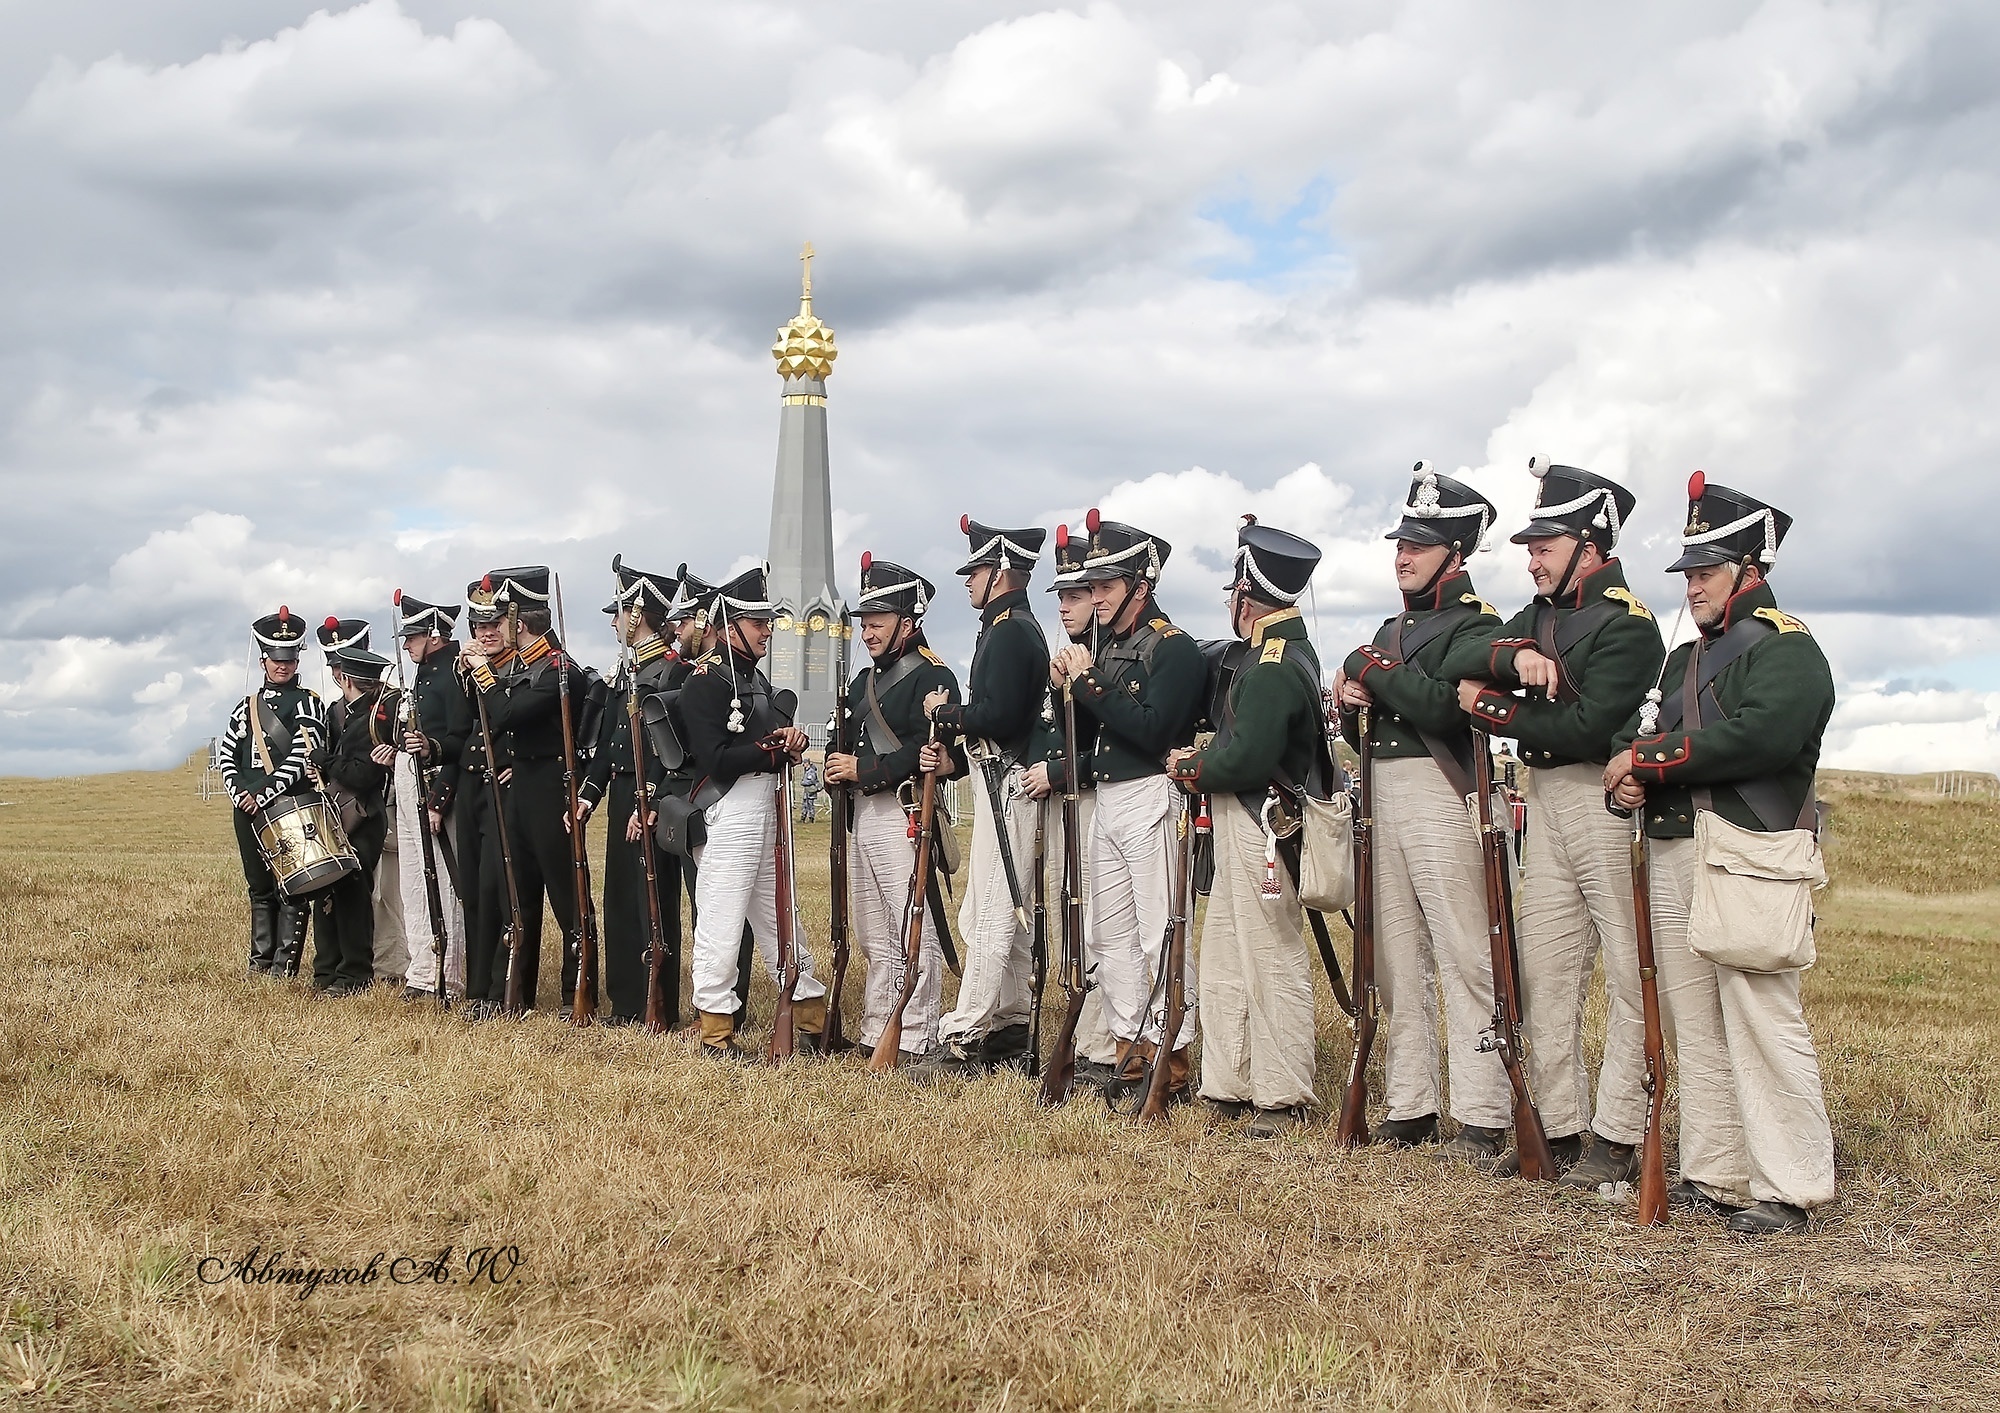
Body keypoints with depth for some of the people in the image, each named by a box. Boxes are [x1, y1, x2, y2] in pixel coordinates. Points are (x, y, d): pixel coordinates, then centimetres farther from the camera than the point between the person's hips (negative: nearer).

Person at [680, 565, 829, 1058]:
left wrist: (790, 740, 1)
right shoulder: (706, 681, -9)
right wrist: (772, 749, -13)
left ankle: (811, 1017, 22)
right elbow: (714, 758, -18)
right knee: (721, 924, -5)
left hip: (766, 809, 9)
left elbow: (774, 743, 24)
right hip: (728, 811, -9)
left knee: (779, 917, 15)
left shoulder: (757, 678, 20)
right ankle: (716, 1033, 2)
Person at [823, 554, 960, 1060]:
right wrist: (837, 766, 1)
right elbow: (848, 741, 24)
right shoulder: (864, 681, 21)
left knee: (915, 932, -7)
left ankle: (916, 1041, -5)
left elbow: (927, 752, -18)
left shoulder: (932, 677, -7)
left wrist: (863, 768, -15)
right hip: (862, 814, 9)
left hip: (904, 814, -9)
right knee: (873, 937, 13)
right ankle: (875, 1034, 20)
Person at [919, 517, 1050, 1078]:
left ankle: (962, 1042, -9)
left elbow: (997, 716, -24)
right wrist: (954, 755, 9)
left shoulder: (1010, 632, -13)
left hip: (1007, 786, -11)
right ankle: (1008, 1033, 18)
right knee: (1000, 915, 13)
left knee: (992, 916, -9)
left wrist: (944, 712, -9)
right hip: (999, 784, 11)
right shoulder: (1011, 628, 19)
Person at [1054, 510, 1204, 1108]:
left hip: (1150, 800, -9)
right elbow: (1091, 728, 16)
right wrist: (1070, 685, -2)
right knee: (1111, 935, 11)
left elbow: (1149, 729, -23)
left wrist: (1089, 683, -18)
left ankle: (1173, 1063, -3)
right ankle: (1131, 1050, 18)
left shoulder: (1175, 650, -10)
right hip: (1105, 800, 9)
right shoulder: (1107, 647, 15)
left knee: (1160, 936, -7)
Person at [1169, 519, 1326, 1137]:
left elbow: (1246, 759, -24)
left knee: (1273, 964, -2)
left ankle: (1282, 1100, 5)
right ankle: (1228, 1087, 21)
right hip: (1240, 830, 11)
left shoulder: (1273, 667, -18)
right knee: (1223, 960, 14)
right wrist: (1204, 758, 3)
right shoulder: (1286, 652, 15)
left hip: (1261, 828, -11)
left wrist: (1192, 768, -8)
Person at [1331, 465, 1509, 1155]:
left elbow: (1443, 706, -21)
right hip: (1381, 790, 8)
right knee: (1398, 963, 9)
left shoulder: (1475, 625, -3)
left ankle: (1482, 1117, -5)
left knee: (1463, 961, -7)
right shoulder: (1393, 629, 21)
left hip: (1440, 794, -8)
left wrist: (1372, 670, -11)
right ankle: (1409, 1108, 15)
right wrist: (1351, 704, 1)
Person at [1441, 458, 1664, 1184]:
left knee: (1631, 976, -2)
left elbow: (1584, 728, -22)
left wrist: (1494, 709, -12)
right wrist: (1514, 656, -17)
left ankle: (1619, 1139, 1)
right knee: (1543, 970, 10)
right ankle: (1560, 1129, 19)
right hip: (1546, 802, 9)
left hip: (1607, 803, -9)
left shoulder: (1628, 625, -11)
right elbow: (1457, 660, 2)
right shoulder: (1542, 613, 15)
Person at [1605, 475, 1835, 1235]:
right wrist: (1631, 769, -3)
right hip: (1674, 858, 9)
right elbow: (1638, 729, 22)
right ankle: (1714, 1175, 18)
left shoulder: (1788, 651, -5)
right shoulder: (1686, 658, 23)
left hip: (1751, 862, -9)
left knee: (1764, 1028, -7)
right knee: (1696, 1029, 11)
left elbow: (1757, 738, -21)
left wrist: (1650, 759, -14)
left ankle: (1790, 1188, -1)